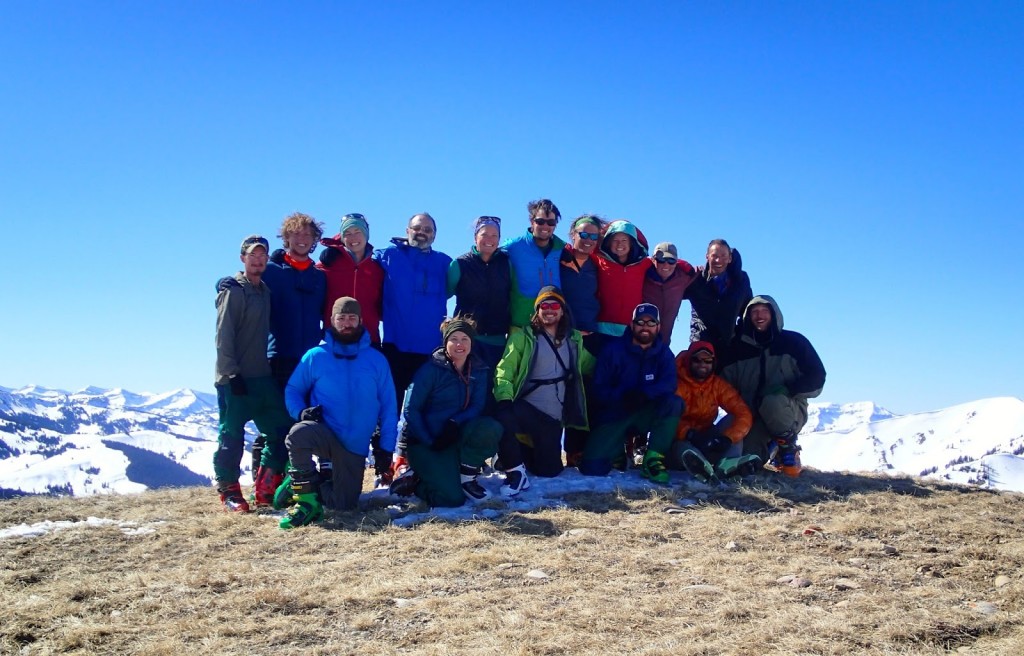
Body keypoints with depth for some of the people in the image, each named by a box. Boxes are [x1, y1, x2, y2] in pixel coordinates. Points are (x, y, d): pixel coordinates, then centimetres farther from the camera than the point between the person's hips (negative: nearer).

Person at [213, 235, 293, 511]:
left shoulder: (265, 291, 15)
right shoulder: (233, 291, -6)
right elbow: (223, 335, -12)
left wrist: (269, 365, 14)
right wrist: (231, 373, -17)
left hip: (262, 376, 7)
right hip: (235, 379, -7)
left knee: (281, 428, 4)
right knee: (232, 435, -2)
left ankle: (266, 487, 13)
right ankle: (229, 491, 7)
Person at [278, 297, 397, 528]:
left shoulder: (377, 360, 2)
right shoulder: (315, 356, 0)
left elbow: (388, 408, 4)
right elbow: (293, 390, 7)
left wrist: (386, 448, 0)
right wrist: (301, 411, -15)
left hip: (355, 447, 2)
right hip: (323, 433, -2)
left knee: (345, 506, 4)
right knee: (298, 434, -37)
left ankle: (326, 478, 37)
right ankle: (307, 500, -21)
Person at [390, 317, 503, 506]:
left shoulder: (478, 370, 2)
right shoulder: (431, 369, -11)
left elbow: (477, 406, -4)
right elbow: (410, 409, -12)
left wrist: (455, 424, -23)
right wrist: (429, 442, -18)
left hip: (454, 435, 5)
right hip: (425, 441, -5)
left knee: (491, 428, -26)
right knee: (451, 498, -22)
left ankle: (467, 478, -5)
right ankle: (414, 478, 7)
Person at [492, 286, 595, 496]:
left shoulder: (575, 340, 15)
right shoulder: (523, 337, 2)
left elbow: (591, 366, 20)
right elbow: (504, 370, -10)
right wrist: (504, 399, -25)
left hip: (553, 417, 4)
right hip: (525, 407, -4)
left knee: (549, 471, 4)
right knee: (501, 419, -37)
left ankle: (523, 452, 35)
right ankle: (515, 471, -16)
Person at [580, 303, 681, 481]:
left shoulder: (664, 353, -1)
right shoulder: (613, 350, -7)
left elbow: (669, 384, -19)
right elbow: (599, 389, -12)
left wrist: (644, 394, -38)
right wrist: (623, 397, -32)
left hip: (645, 414, 2)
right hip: (614, 414, -2)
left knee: (674, 402, -30)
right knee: (592, 468, -20)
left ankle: (653, 460, -22)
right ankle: (617, 451, 16)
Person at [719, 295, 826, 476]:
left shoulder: (794, 341, 0)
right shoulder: (738, 347, 6)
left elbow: (816, 379, -4)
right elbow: (726, 384, 7)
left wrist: (787, 389, -21)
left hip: (789, 410, -3)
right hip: (751, 415, 3)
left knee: (772, 402, -38)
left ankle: (788, 447, -10)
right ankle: (770, 446, 18)